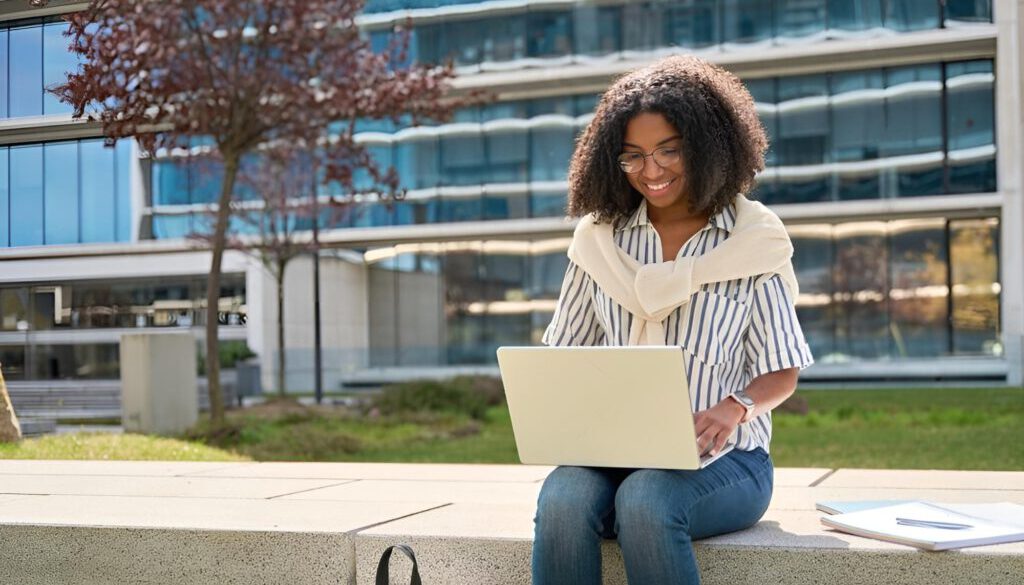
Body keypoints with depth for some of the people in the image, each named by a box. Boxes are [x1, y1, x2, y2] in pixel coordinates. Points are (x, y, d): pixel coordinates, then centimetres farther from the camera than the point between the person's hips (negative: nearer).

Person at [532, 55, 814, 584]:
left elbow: (781, 372, 3)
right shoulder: (600, 237, 11)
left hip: (719, 456, -2)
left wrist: (734, 408, -18)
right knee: (561, 501, -31)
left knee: (644, 501, -35)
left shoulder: (753, 239, 3)